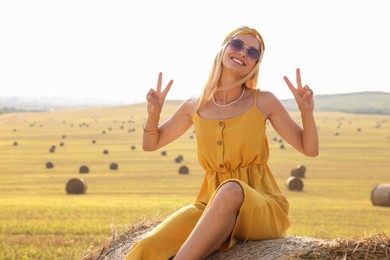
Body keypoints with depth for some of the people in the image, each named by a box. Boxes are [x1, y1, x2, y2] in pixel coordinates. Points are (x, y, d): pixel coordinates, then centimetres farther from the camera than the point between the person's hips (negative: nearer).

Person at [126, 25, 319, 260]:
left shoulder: (264, 102, 1)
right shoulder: (195, 106, 8)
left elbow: (310, 149, 6)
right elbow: (151, 144, 20)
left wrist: (307, 111, -12)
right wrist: (154, 112, 0)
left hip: (261, 207, -2)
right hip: (211, 203, 2)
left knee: (231, 190, -41)